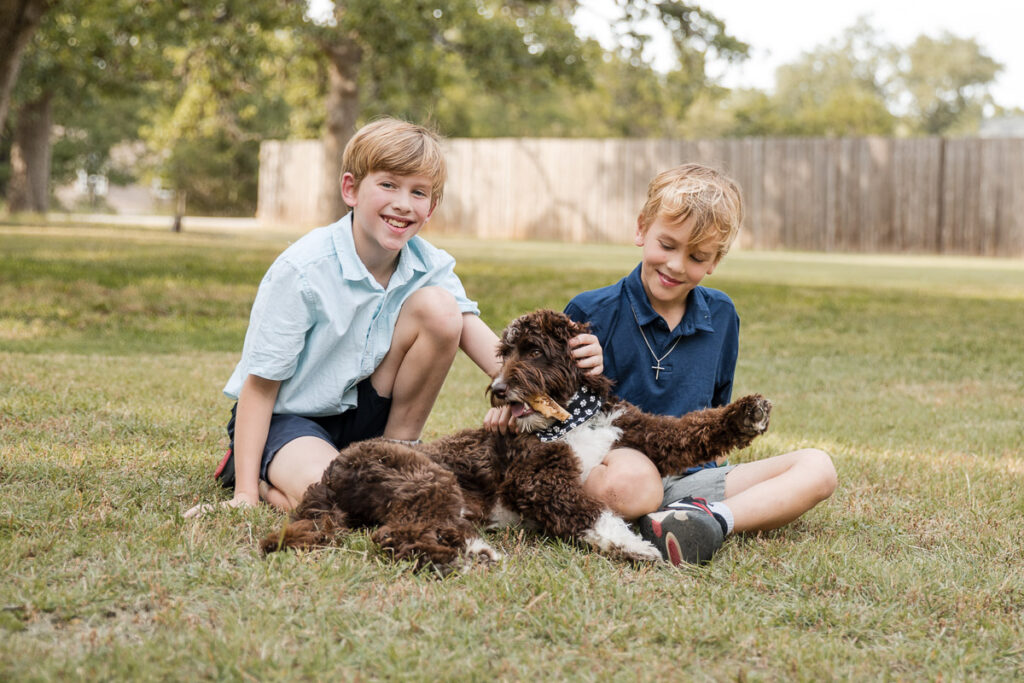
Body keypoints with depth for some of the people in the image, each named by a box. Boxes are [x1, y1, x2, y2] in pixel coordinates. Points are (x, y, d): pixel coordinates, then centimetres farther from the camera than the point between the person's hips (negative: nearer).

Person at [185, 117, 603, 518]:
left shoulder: (428, 265, -8)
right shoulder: (302, 270, -23)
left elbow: (478, 338, -23)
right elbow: (260, 385, -20)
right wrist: (246, 492, -25)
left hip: (365, 413, 5)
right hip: (287, 416, -4)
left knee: (439, 306, -18)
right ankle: (257, 472, 0)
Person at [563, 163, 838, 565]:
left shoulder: (721, 316, 12)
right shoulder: (592, 313, -3)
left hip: (690, 480, 6)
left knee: (817, 468, -11)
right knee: (631, 479, -42)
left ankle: (715, 518, -31)